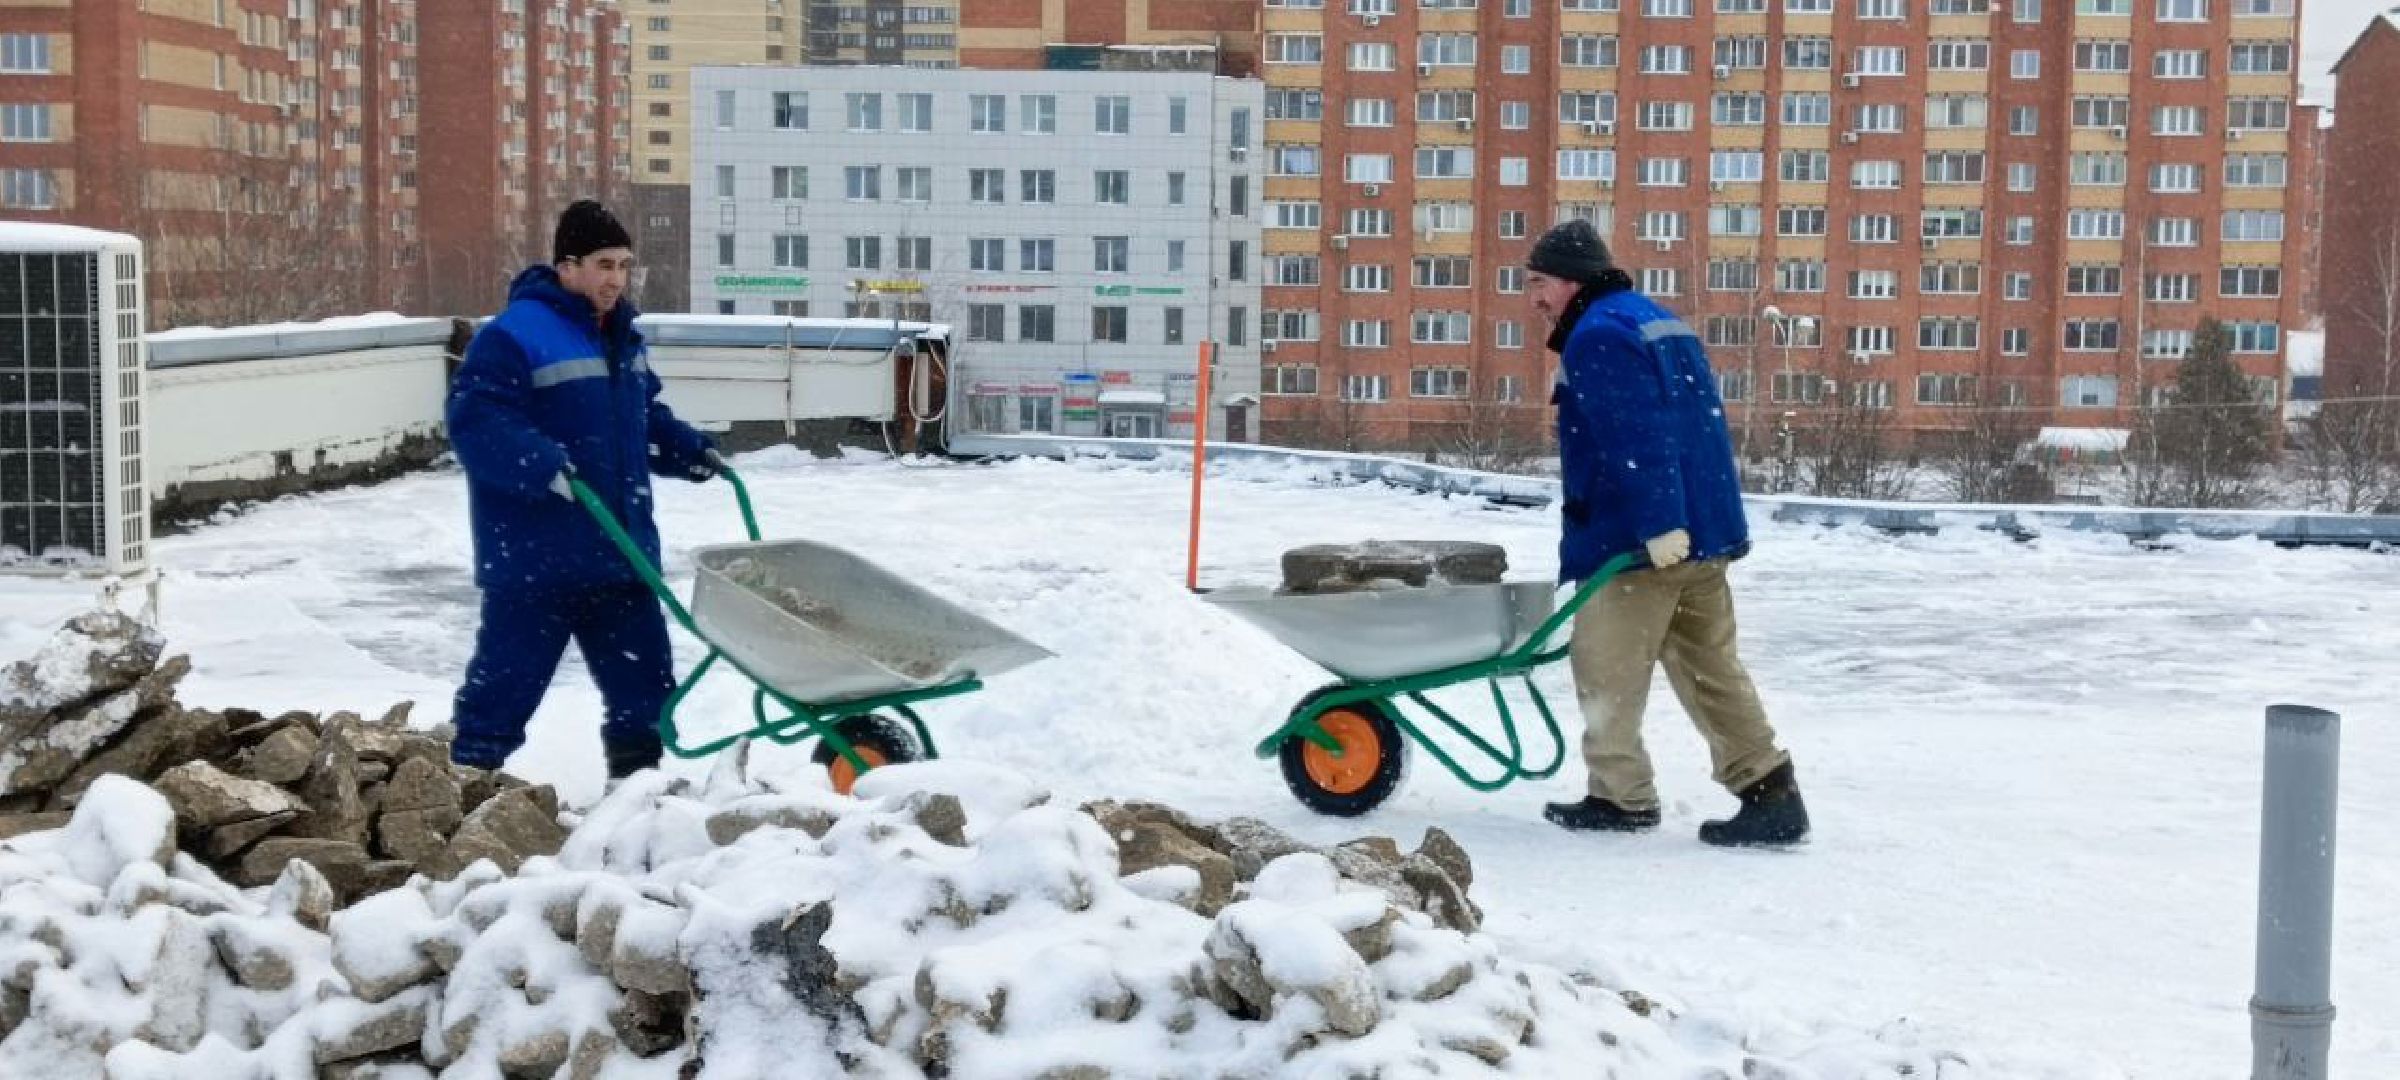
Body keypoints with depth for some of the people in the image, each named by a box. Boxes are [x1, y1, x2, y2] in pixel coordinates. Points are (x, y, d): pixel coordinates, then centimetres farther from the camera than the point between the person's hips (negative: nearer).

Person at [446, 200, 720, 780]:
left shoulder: (621, 338, 14)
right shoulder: (514, 335, -14)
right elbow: (474, 421, -22)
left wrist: (689, 449, 13)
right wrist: (542, 464, -32)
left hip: (620, 552, 8)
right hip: (534, 559, -8)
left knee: (643, 677, 14)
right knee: (506, 680, 0)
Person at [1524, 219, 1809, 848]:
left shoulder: (1598, 336, -12)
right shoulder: (1657, 321, 21)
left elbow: (1636, 439, -24)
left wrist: (1658, 524, -28)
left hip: (1643, 541, -10)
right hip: (1702, 532, 10)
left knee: (1606, 671, 2)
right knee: (1710, 669, 12)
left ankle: (1622, 798, 8)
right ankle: (1772, 796, 9)